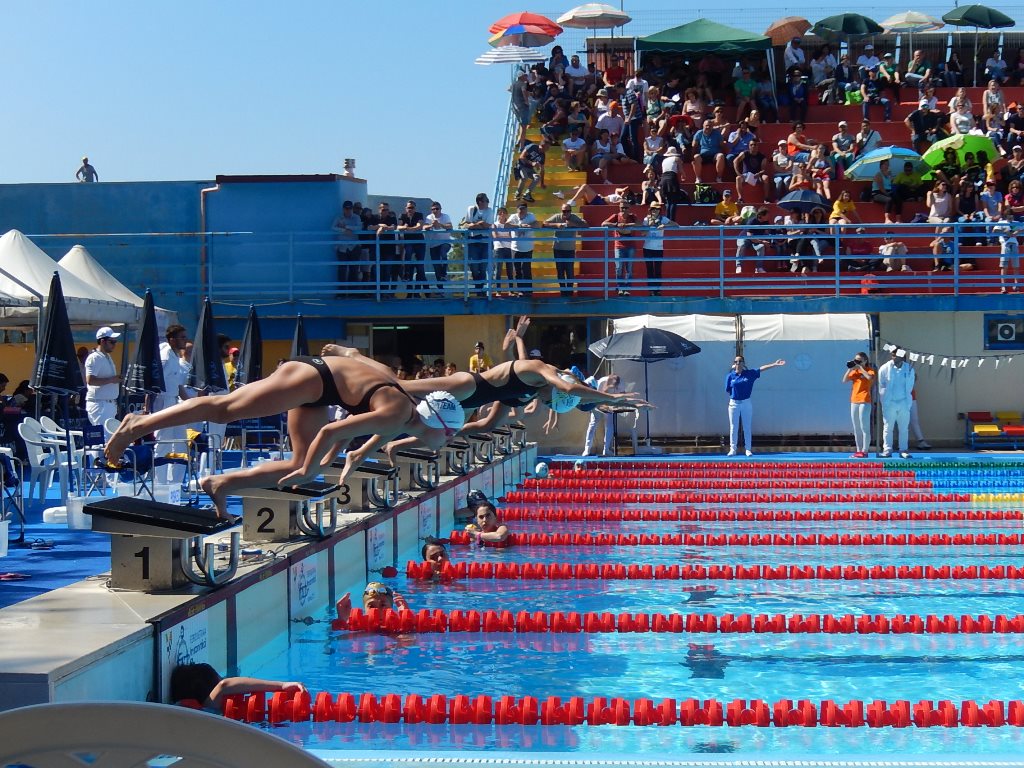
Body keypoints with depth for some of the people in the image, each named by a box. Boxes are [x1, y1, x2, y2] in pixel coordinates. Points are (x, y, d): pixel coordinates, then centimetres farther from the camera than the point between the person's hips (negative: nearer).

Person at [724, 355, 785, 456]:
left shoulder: (749, 373, 1)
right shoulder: (730, 376, 0)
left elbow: (762, 369, -6)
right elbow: (728, 390, 4)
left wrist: (775, 364, -12)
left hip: (746, 403, 0)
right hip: (734, 403, 0)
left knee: (747, 427, 3)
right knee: (733, 427, 3)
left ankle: (748, 449, 7)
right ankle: (733, 449, 8)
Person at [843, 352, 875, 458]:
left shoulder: (869, 370, -2)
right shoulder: (855, 371, 15)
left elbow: (870, 377, -24)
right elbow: (845, 380, 7)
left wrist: (860, 368, -15)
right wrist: (850, 369, -3)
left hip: (864, 401, -7)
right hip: (854, 401, 7)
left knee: (864, 428, -8)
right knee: (856, 429, 9)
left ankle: (864, 451, -8)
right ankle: (859, 451, 13)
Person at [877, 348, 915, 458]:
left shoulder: (909, 369, 3)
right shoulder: (884, 368, -2)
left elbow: (910, 387, 7)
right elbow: (881, 387, 2)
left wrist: (908, 402, 3)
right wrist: (884, 402, -2)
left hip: (904, 403, 1)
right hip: (889, 403, -1)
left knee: (904, 428, 3)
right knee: (888, 427, 1)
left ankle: (903, 450, 8)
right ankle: (887, 450, 6)